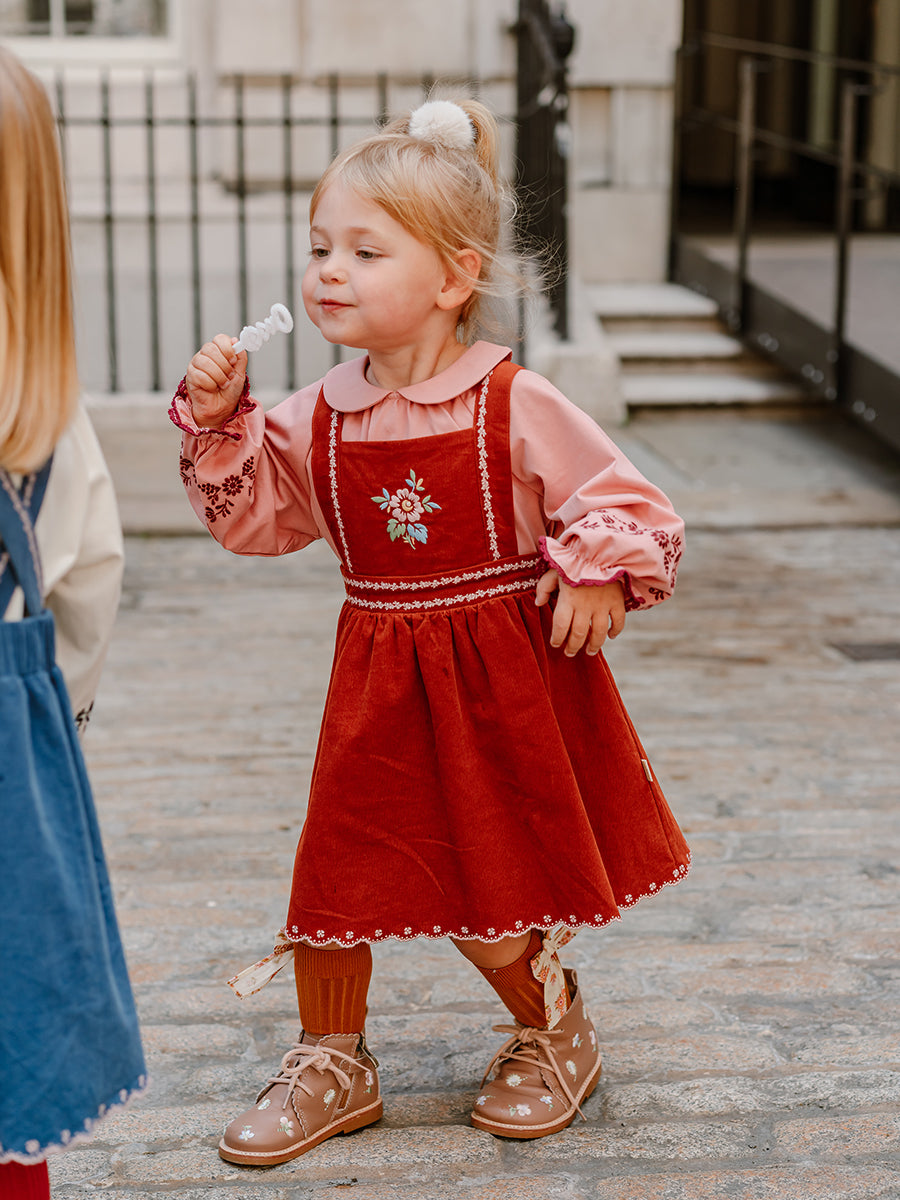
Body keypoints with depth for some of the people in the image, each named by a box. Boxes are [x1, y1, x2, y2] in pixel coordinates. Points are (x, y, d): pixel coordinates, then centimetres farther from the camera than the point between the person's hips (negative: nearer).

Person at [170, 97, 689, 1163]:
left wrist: (598, 574, -20)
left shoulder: (515, 405, -12)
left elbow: (628, 503, -7)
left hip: (504, 665, -4)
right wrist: (219, 426, -5)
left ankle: (553, 1033, 34)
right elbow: (255, 517, 7)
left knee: (492, 888, 6)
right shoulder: (319, 415, 0)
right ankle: (332, 1064, 24)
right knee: (337, 861, 4)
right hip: (380, 674, 4)